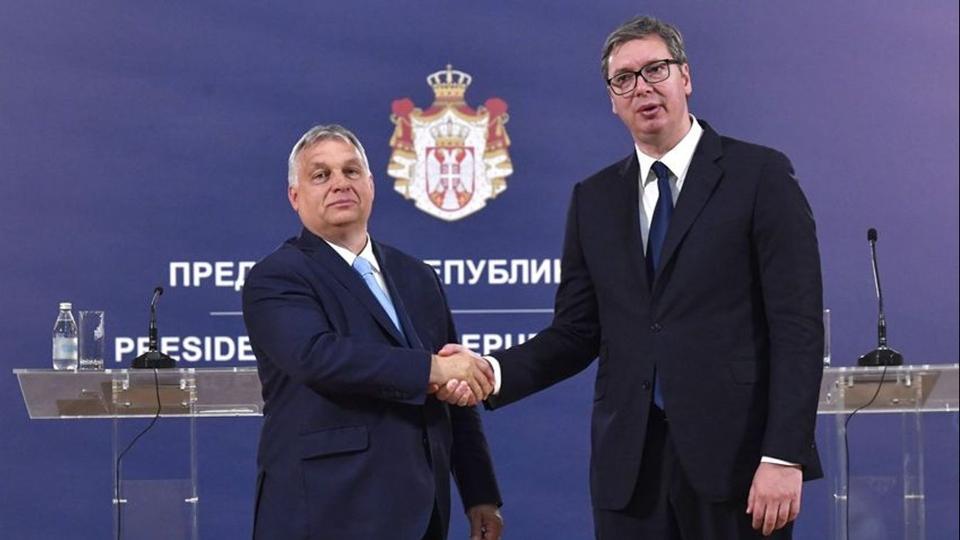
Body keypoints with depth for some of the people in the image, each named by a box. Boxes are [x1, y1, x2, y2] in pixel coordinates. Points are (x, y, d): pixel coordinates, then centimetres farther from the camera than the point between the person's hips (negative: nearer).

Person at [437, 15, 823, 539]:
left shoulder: (760, 175, -1)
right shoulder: (593, 199, 13)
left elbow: (797, 325, -6)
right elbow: (576, 333, 12)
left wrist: (784, 456, -14)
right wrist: (494, 371, -7)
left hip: (735, 454, -4)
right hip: (629, 464, 4)